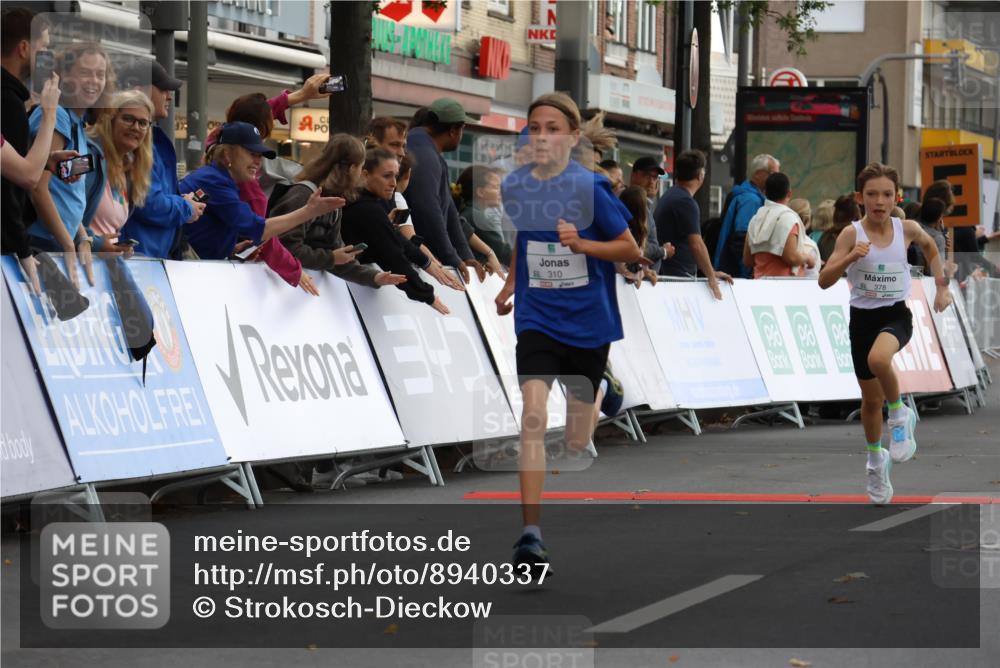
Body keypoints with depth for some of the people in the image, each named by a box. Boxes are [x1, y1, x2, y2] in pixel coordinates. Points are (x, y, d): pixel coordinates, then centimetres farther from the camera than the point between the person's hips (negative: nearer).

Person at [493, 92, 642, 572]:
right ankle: (530, 534, -23)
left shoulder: (590, 187, -11)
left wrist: (581, 243, -21)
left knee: (578, 437, 8)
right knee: (533, 418, -20)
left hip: (587, 321, -1)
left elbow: (631, 250, -8)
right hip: (537, 319, 1)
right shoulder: (515, 185, 1)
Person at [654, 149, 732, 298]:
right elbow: (697, 245, -19)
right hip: (678, 276, -9)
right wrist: (712, 278, -13)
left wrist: (711, 273, 20)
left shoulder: (670, 196, 17)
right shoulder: (685, 202, -14)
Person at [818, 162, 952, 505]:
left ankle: (900, 416, -9)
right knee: (871, 398, 12)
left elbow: (930, 247, 18)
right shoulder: (851, 233, -11)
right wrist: (850, 258, -31)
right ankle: (876, 460, 37)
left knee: (878, 358, -36)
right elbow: (824, 281, -15)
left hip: (896, 314, -1)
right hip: (862, 317, 1)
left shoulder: (907, 229, -6)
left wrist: (942, 286, 14)